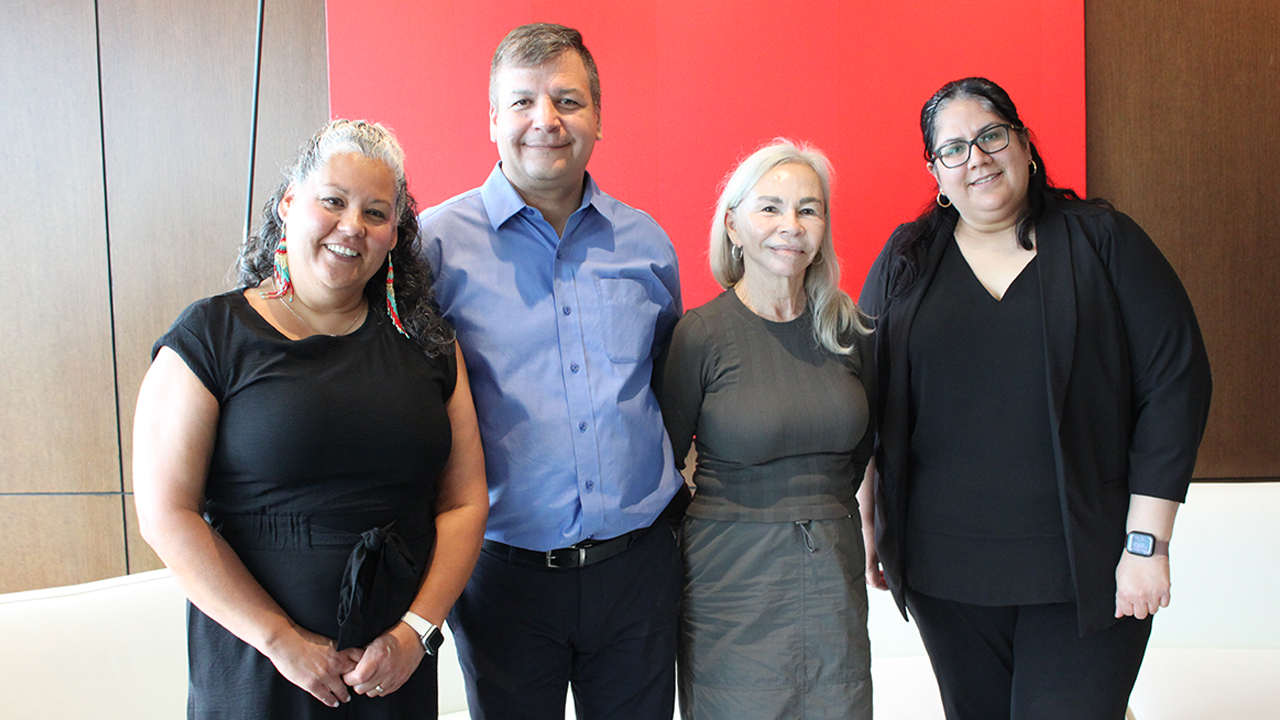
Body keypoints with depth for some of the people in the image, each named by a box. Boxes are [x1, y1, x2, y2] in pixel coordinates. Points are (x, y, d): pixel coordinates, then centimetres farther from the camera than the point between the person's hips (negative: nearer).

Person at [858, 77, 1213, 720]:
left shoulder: (1103, 242, -1)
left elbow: (1174, 384, -4)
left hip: (1085, 570, -2)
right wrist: (865, 528, 4)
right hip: (945, 568, 2)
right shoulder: (905, 261, 6)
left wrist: (1147, 542, -8)